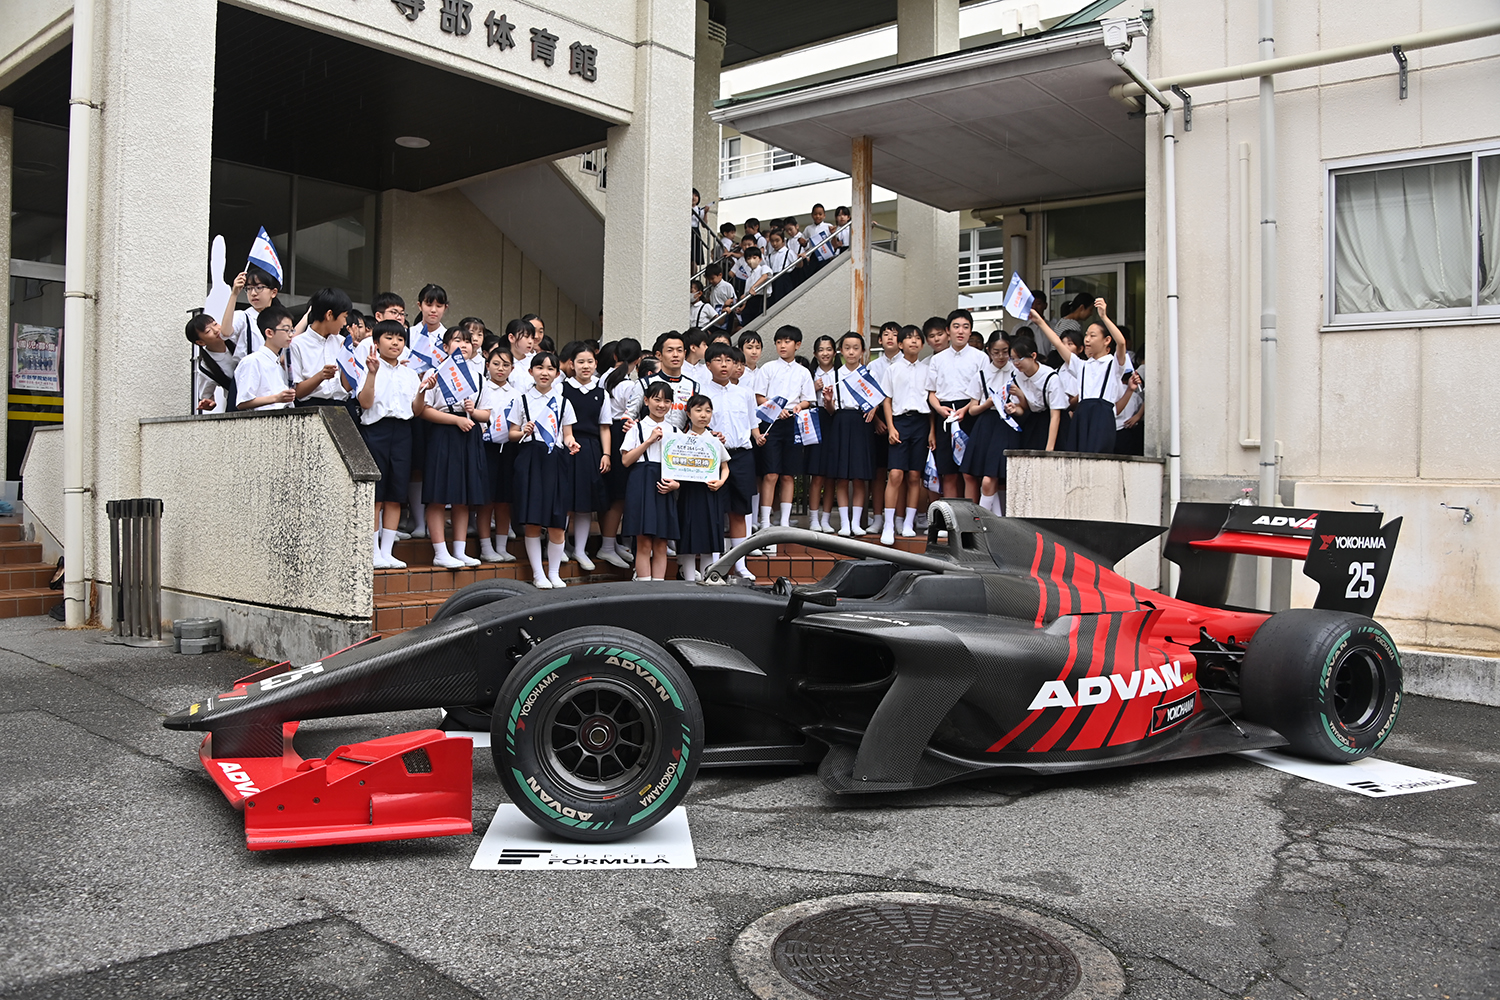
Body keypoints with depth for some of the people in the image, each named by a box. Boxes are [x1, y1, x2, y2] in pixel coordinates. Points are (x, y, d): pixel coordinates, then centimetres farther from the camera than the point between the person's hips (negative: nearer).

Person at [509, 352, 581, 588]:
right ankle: (538, 574, 8)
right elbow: (512, 433, 8)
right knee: (532, 521, -2)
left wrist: (571, 444, -9)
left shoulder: (563, 402, 13)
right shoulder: (522, 400, 9)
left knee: (557, 522, -2)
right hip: (530, 460, -1)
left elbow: (567, 435, 13)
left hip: (555, 461, 1)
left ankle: (554, 573, 11)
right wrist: (524, 432, -13)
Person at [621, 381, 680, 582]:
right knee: (644, 543, -6)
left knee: (661, 545, 4)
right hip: (642, 485, -4)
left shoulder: (674, 431, 15)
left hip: (665, 488, 4)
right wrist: (649, 441, -10)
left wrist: (676, 483, -3)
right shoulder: (637, 428, 5)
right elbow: (626, 460, -5)